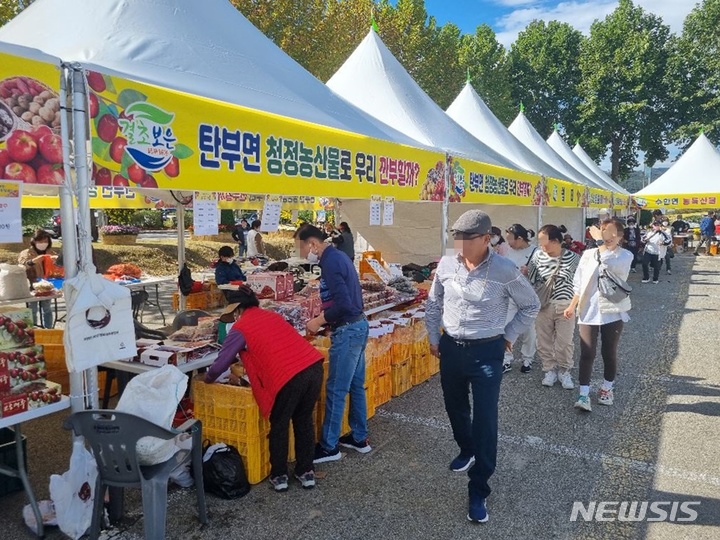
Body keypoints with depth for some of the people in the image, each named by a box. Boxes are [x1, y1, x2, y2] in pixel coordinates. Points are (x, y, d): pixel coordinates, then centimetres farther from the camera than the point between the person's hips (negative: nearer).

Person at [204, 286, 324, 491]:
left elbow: (221, 363, 11)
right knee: (304, 421, 23)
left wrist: (208, 378, 33)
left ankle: (279, 476, 29)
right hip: (314, 367, 6)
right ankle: (306, 472, 33)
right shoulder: (272, 315, 25)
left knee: (279, 426, 18)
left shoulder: (240, 328, 6)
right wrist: (242, 361, 50)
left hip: (289, 377, -6)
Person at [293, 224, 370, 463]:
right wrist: (323, 319, 12)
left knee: (336, 390, 0)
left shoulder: (330, 262, -18)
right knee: (356, 385, 17)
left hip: (348, 330, -10)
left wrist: (318, 321, -13)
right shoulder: (338, 256, 12)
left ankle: (329, 446, 11)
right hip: (358, 325, 10)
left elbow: (343, 303, -25)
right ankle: (359, 438, 28)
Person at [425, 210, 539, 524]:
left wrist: (509, 335, -2)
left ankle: (478, 491, 12)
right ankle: (466, 450, 49)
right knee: (455, 407, 20)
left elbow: (531, 306, 0)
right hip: (451, 348, 4)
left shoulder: (505, 271, -15)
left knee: (485, 419, -2)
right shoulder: (446, 265, -5)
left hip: (486, 352, -4)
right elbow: (433, 304, 10)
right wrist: (433, 338, 9)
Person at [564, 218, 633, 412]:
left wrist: (601, 243, -19)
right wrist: (572, 306, 3)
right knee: (587, 354, -4)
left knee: (609, 353, 11)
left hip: (612, 312, -1)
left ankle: (607, 388, 30)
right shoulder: (588, 254, 5)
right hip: (588, 312, 1)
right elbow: (579, 283, 10)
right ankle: (584, 395, -4)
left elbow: (611, 264, -27)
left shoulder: (625, 256, -3)